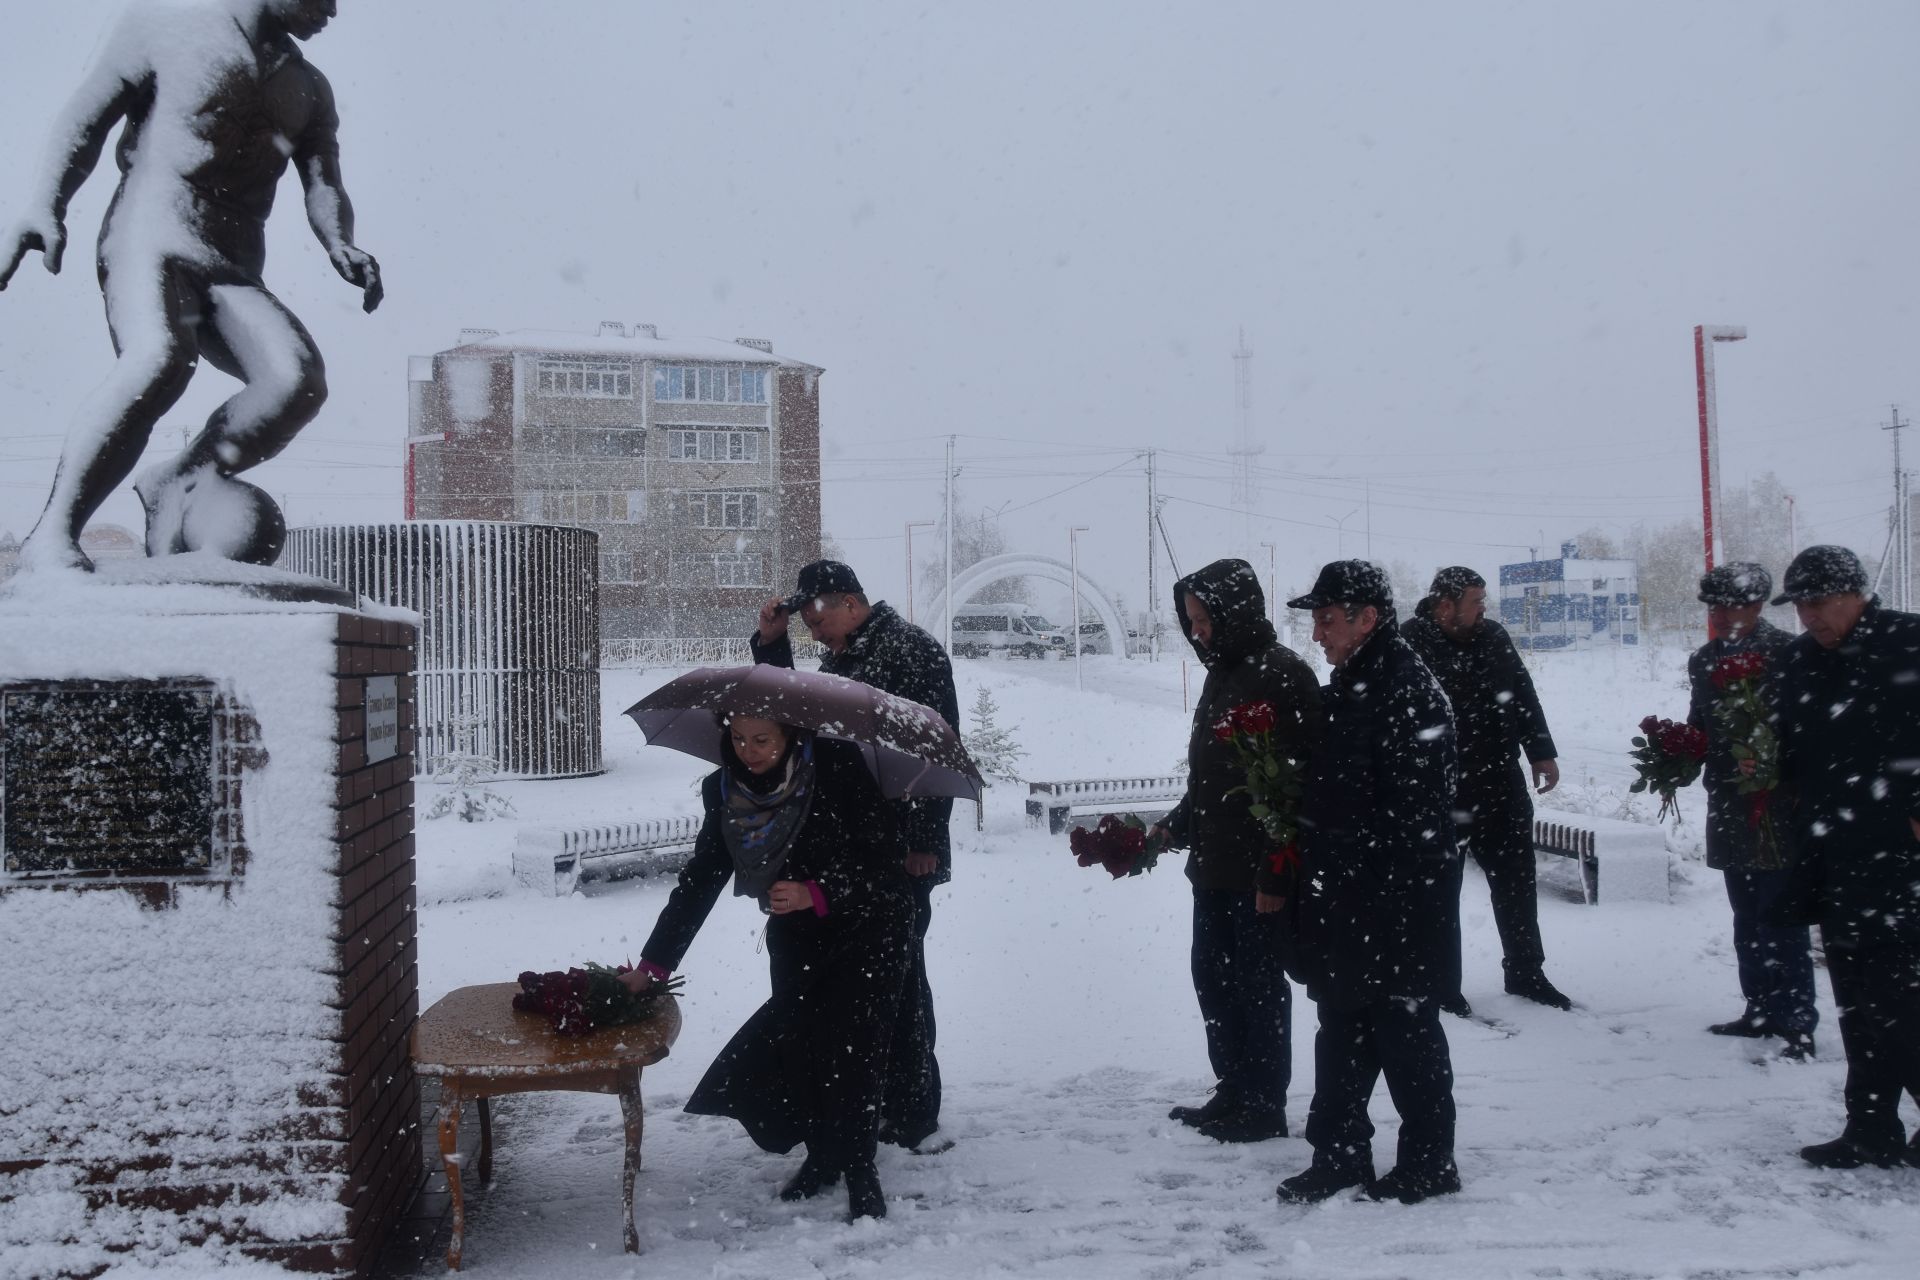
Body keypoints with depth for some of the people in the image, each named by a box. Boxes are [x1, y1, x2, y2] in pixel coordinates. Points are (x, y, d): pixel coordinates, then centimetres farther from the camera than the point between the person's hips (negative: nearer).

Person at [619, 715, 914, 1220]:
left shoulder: (836, 766, -22)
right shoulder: (725, 790, -9)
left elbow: (886, 853, -18)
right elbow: (697, 882, -5)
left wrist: (816, 894, -27)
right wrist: (652, 966, -9)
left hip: (866, 926, -4)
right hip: (797, 936, 4)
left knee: (852, 1045, -12)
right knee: (796, 1041, -2)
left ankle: (858, 1169, 1)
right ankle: (821, 1155, 19)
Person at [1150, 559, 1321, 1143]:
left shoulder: (1283, 675, -15)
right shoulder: (1222, 674, 13)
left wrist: (1277, 873, -20)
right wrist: (1173, 827, 10)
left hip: (1259, 873, -9)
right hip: (1214, 865, 9)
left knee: (1259, 984, 2)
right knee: (1212, 976, 15)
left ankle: (1265, 1106, 15)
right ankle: (1233, 1092, 29)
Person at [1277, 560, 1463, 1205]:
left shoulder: (1409, 691, -17)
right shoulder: (1347, 689, 13)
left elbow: (1416, 815, -22)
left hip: (1396, 903, -9)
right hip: (1343, 903, 9)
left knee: (1404, 1031, 4)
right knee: (1341, 1029, 15)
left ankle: (1428, 1163, 18)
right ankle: (1339, 1155, 27)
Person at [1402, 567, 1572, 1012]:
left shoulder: (1493, 637, 3)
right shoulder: (1411, 646, -14)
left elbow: (1523, 695, 13)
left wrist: (1541, 752, 10)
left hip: (1502, 784, 5)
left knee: (1517, 880, 13)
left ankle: (1525, 972, 27)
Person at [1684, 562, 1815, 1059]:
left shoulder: (1785, 654, -11)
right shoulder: (1704, 659, 11)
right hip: (1728, 808, 7)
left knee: (1780, 919, -6)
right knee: (1747, 917, 16)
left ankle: (1797, 1022, -1)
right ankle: (1761, 1009, 27)